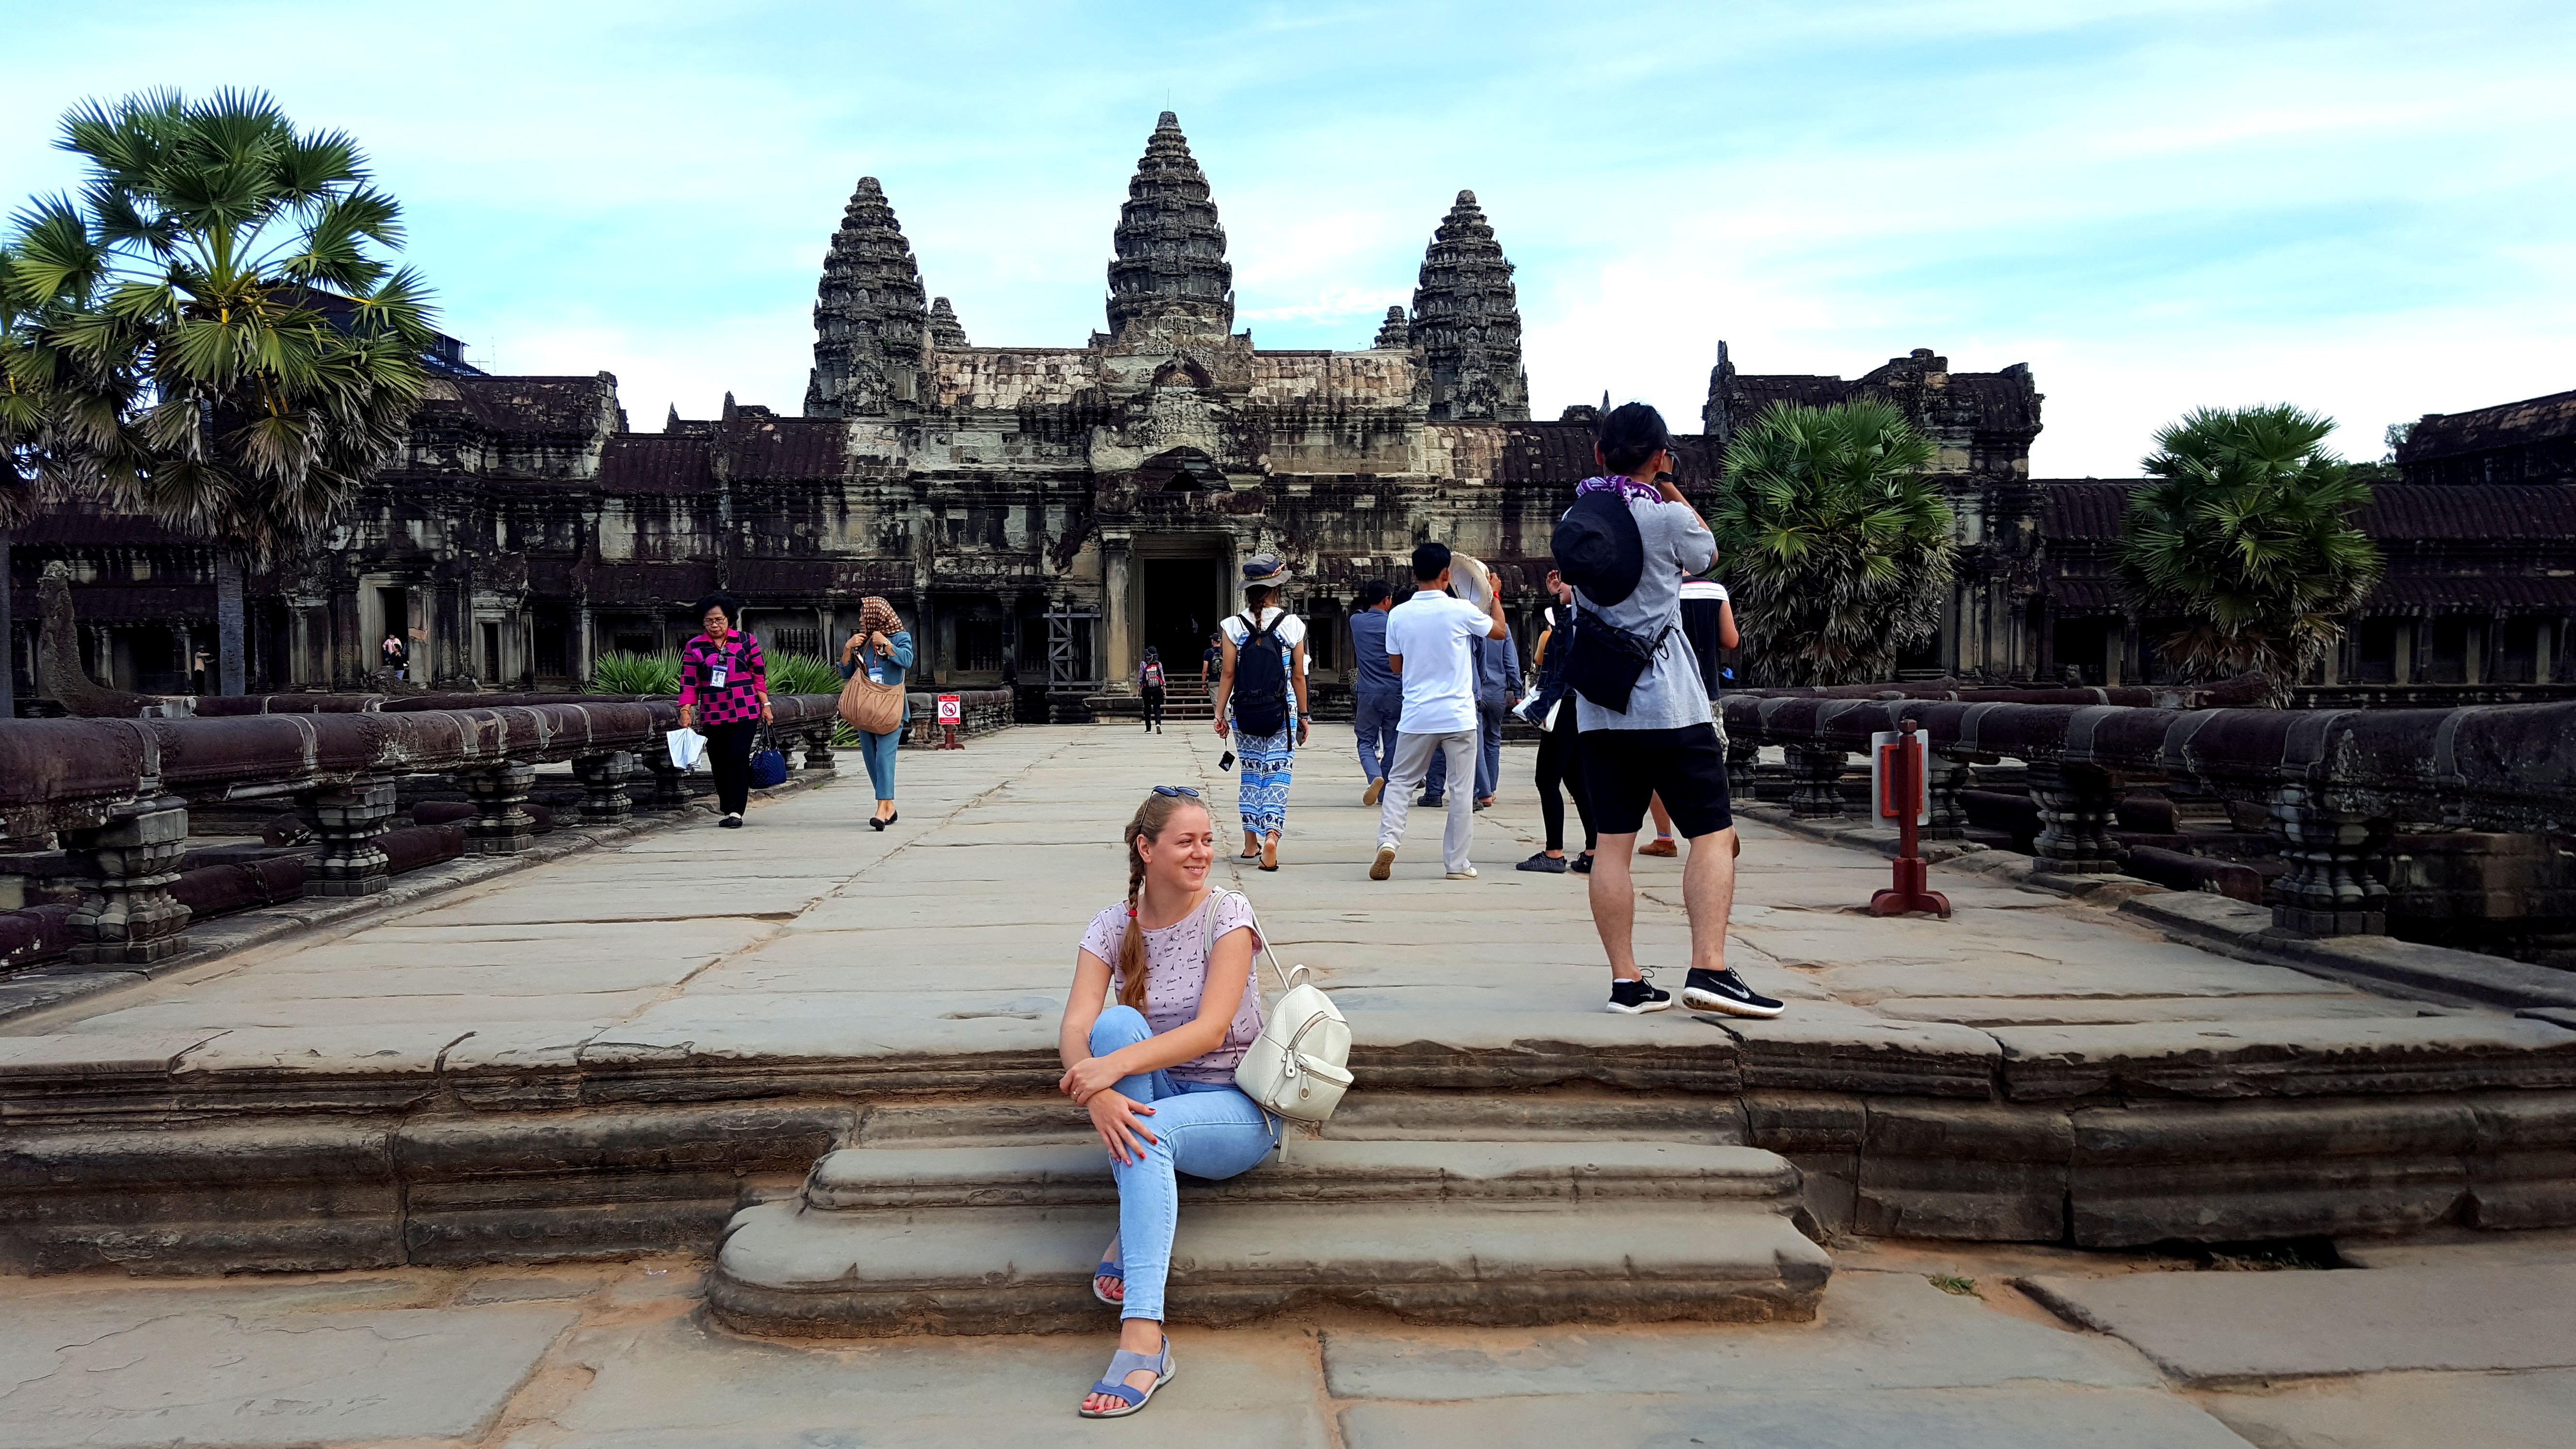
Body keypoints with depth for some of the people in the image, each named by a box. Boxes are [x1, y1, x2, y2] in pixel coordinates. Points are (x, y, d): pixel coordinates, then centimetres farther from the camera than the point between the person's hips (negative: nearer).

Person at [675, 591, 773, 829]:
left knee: (738, 759, -14)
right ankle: (728, 811, 17)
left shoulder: (746, 641, 5)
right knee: (719, 765, 6)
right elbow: (688, 683, 6)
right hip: (712, 717, 2)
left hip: (745, 712, -2)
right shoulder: (694, 647, 7)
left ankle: (736, 812, -14)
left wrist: (765, 705, 7)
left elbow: (759, 675, 9)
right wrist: (685, 710, -3)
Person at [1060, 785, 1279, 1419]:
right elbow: (1076, 1030, -15)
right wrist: (1098, 1094, -37)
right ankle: (1143, 1215, -23)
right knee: (1117, 1021, -27)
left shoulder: (1228, 915, -10)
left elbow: (1210, 1030, -21)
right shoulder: (1114, 927, -2)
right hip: (1155, 1097, 3)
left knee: (1152, 1132, -36)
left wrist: (1116, 1066, -34)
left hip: (1237, 1109, -3)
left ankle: (1143, 1339, -39)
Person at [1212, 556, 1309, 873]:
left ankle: (1251, 843, 19)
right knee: (1278, 773, 0)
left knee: (1251, 771, 15)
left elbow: (1228, 673, -3)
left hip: (1244, 712, 2)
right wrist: (1303, 715, 9)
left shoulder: (1233, 626, -3)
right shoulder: (1293, 625, -4)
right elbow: (1299, 676, 0)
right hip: (1282, 711, -2)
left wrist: (1220, 714, 3)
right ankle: (1272, 834, -18)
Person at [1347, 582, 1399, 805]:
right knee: (1391, 744, 9)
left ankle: (1375, 776, -19)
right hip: (1394, 693, -1)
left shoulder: (1356, 621, 1)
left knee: (1366, 741, 8)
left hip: (1368, 693, 1)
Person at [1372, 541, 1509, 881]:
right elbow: (1500, 631, 10)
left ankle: (1388, 841, -7)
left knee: (1401, 781, 13)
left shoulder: (1398, 615, -1)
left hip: (1416, 717, 2)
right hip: (1458, 717, -2)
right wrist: (1495, 596, 24)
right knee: (1461, 790, 7)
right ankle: (1458, 863, 10)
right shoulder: (1461, 611, -9)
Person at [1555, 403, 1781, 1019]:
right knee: (1713, 834, 0)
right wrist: (1670, 489, 18)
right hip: (1669, 704, -5)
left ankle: (1626, 980, 6)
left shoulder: (1572, 519, 6)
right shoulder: (1668, 517, -9)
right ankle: (1709, 969, -10)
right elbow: (1706, 555, 12)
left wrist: (1613, 480, 22)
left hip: (1599, 707, 5)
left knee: (1613, 843, 4)